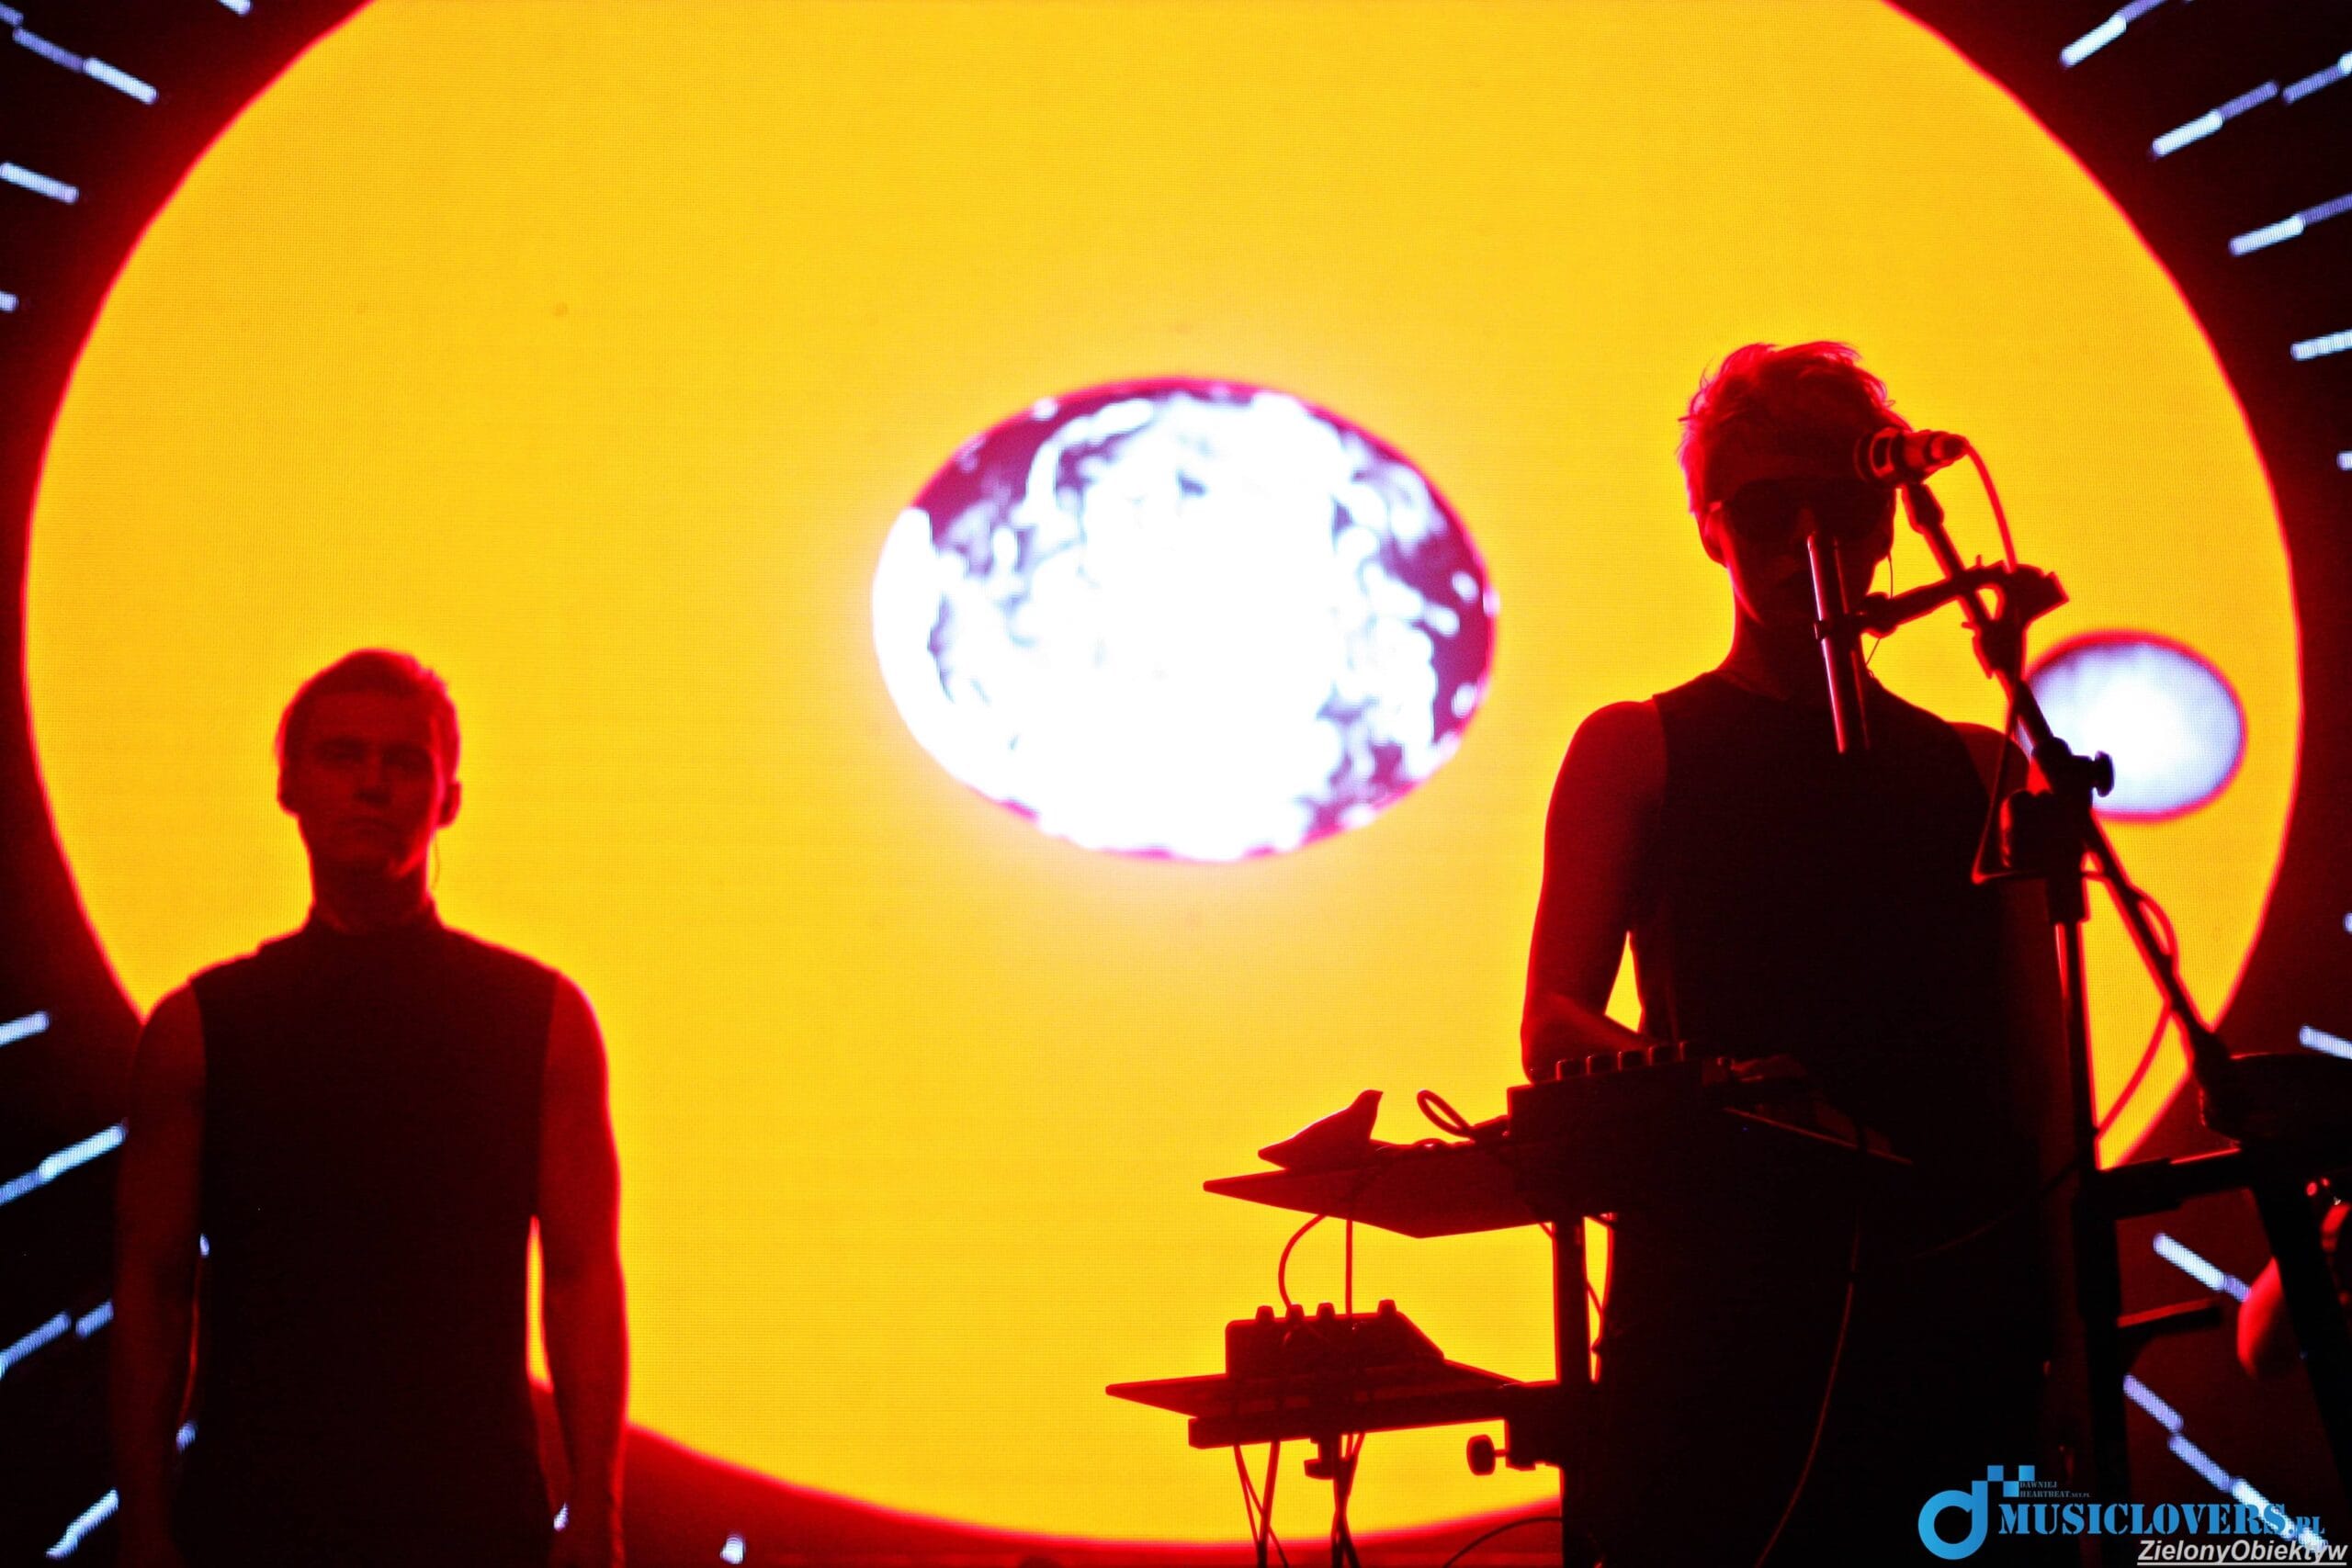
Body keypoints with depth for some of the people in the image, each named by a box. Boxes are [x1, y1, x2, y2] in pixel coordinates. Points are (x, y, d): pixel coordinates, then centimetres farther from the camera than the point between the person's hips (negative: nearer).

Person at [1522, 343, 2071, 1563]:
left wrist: (2063, 1314, 1)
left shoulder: (1977, 771, 19)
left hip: (1951, 1290, 3)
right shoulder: (1637, 753, 11)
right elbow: (1553, 1024, 1)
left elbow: (2036, 1069, 14)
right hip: (1712, 1278, -2)